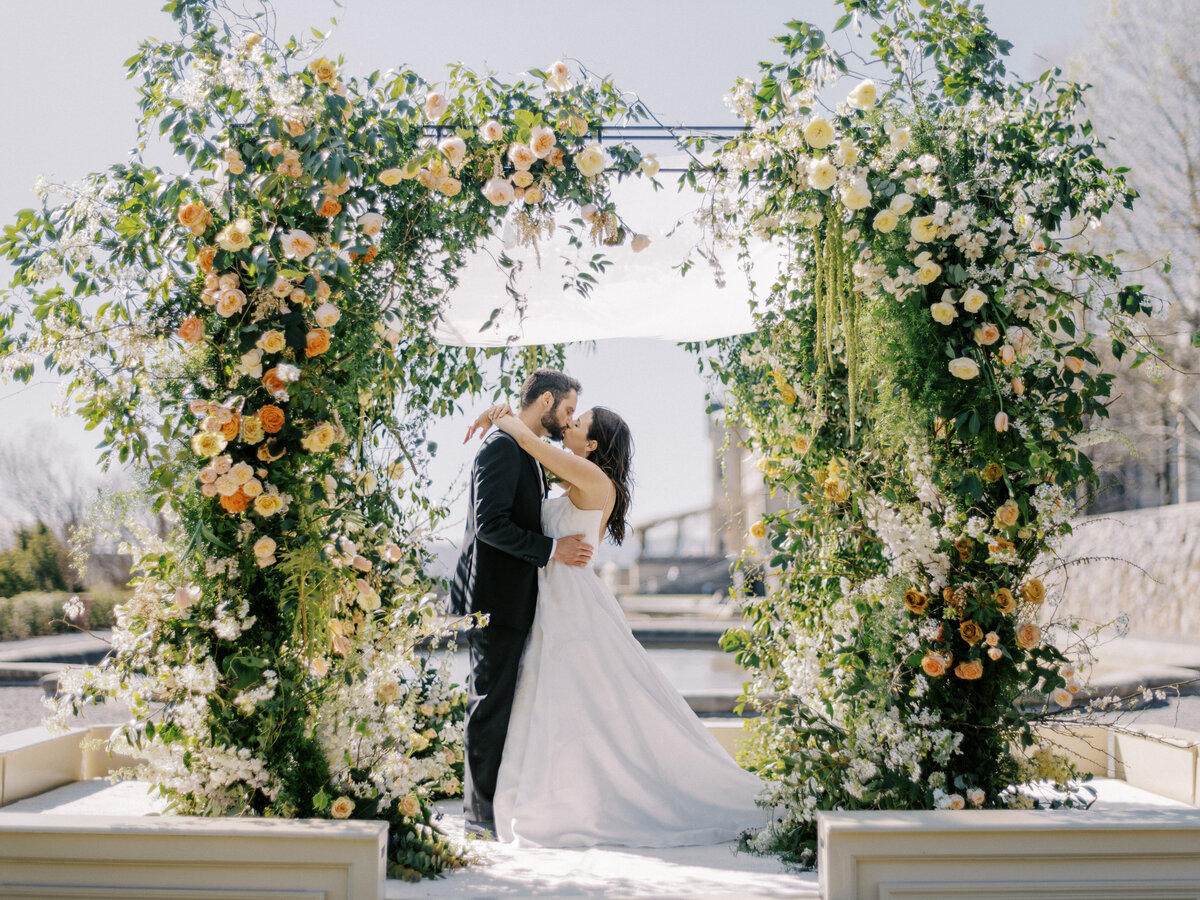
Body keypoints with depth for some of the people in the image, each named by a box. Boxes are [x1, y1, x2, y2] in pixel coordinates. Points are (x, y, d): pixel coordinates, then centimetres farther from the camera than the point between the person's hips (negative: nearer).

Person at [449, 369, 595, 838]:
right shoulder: (502, 447, -14)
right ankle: (482, 810, 4)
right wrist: (551, 549, -21)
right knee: (491, 703, -3)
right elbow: (490, 524, -22)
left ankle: (489, 802, 21)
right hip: (496, 598, -10)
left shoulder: (531, 453, 18)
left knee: (499, 703, 13)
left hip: (514, 600, 10)